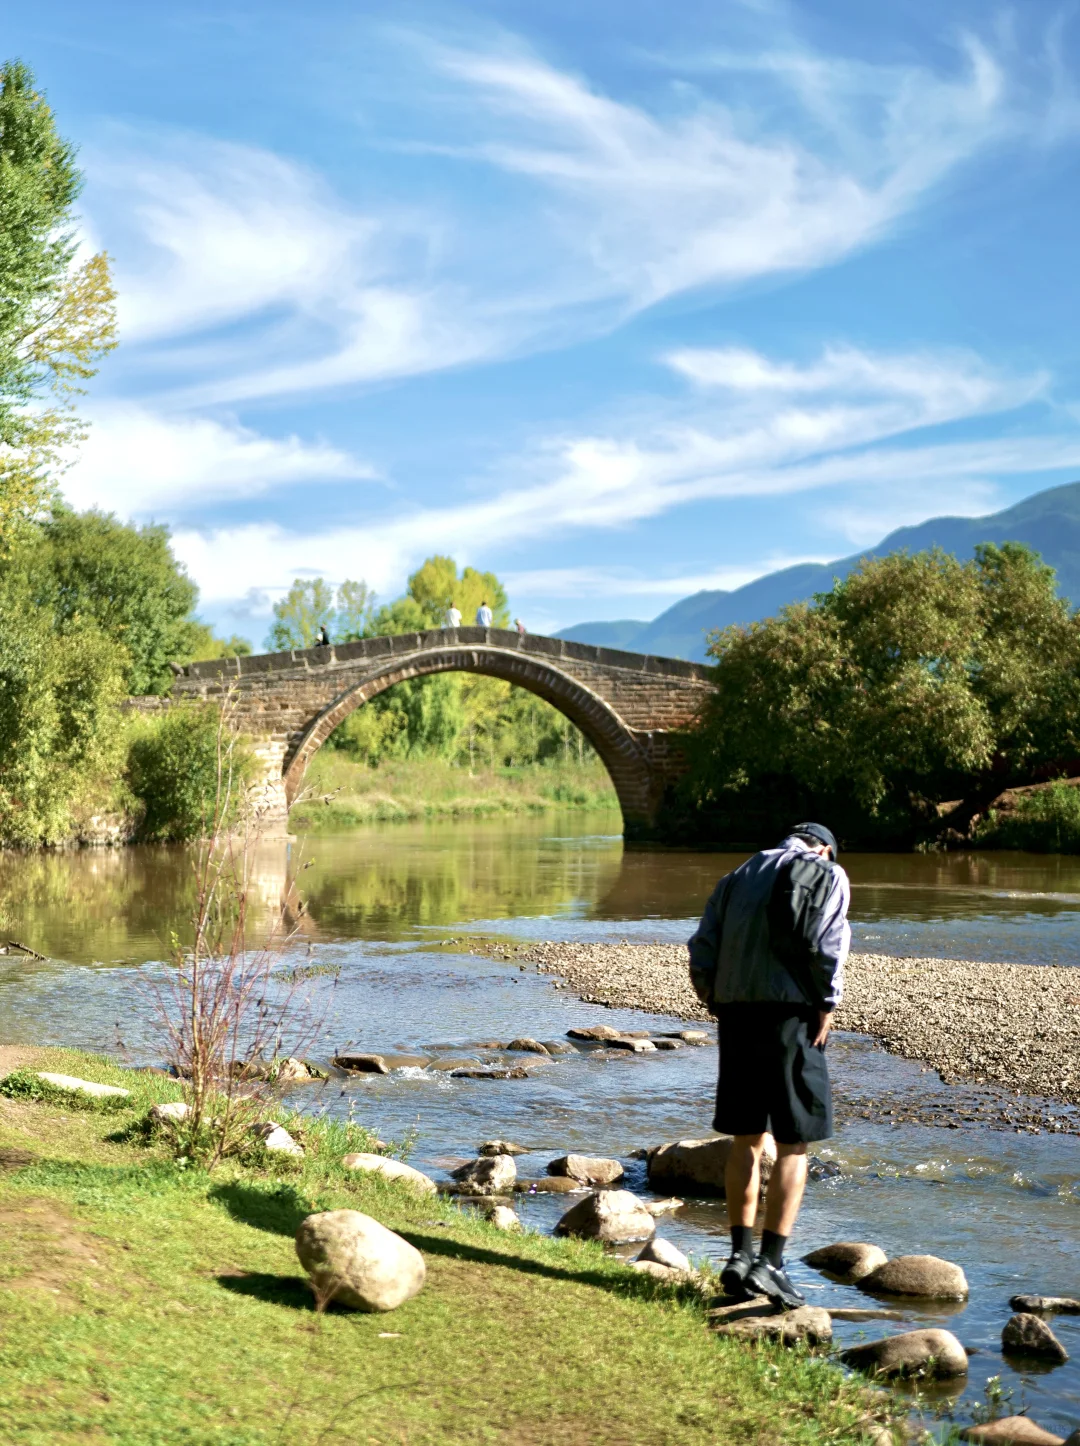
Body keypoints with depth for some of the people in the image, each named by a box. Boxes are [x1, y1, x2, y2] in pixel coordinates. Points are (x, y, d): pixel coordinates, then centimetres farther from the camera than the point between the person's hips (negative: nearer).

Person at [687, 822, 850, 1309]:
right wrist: (825, 1009, -4)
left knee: (746, 1138, 14)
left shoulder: (739, 876, 20)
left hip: (735, 1012, 5)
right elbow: (826, 946, -10)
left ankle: (739, 1255, 13)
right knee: (793, 1143, 1)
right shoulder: (828, 875, 7)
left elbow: (701, 954, 10)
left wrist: (722, 1008, 15)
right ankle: (770, 1262, -4)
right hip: (789, 1013, -5)